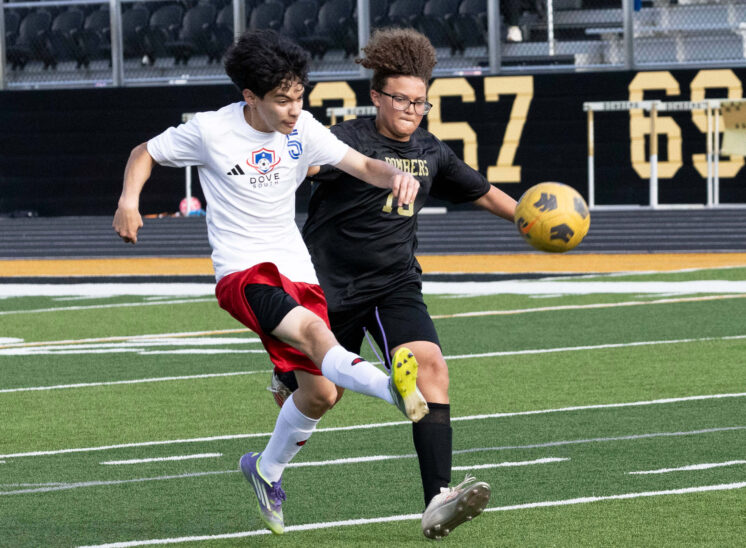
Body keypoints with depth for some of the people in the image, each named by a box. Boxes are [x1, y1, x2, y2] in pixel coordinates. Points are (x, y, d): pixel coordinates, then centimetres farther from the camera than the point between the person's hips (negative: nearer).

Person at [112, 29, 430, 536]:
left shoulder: (304, 130, 2)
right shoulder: (211, 131, -7)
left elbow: (363, 165, -1)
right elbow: (145, 153, 6)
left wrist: (396, 176, -24)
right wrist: (129, 200, -12)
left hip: (296, 270, 6)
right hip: (243, 271, -6)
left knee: (321, 392, 4)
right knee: (314, 331, -34)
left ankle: (268, 468, 32)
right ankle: (393, 387, -62)